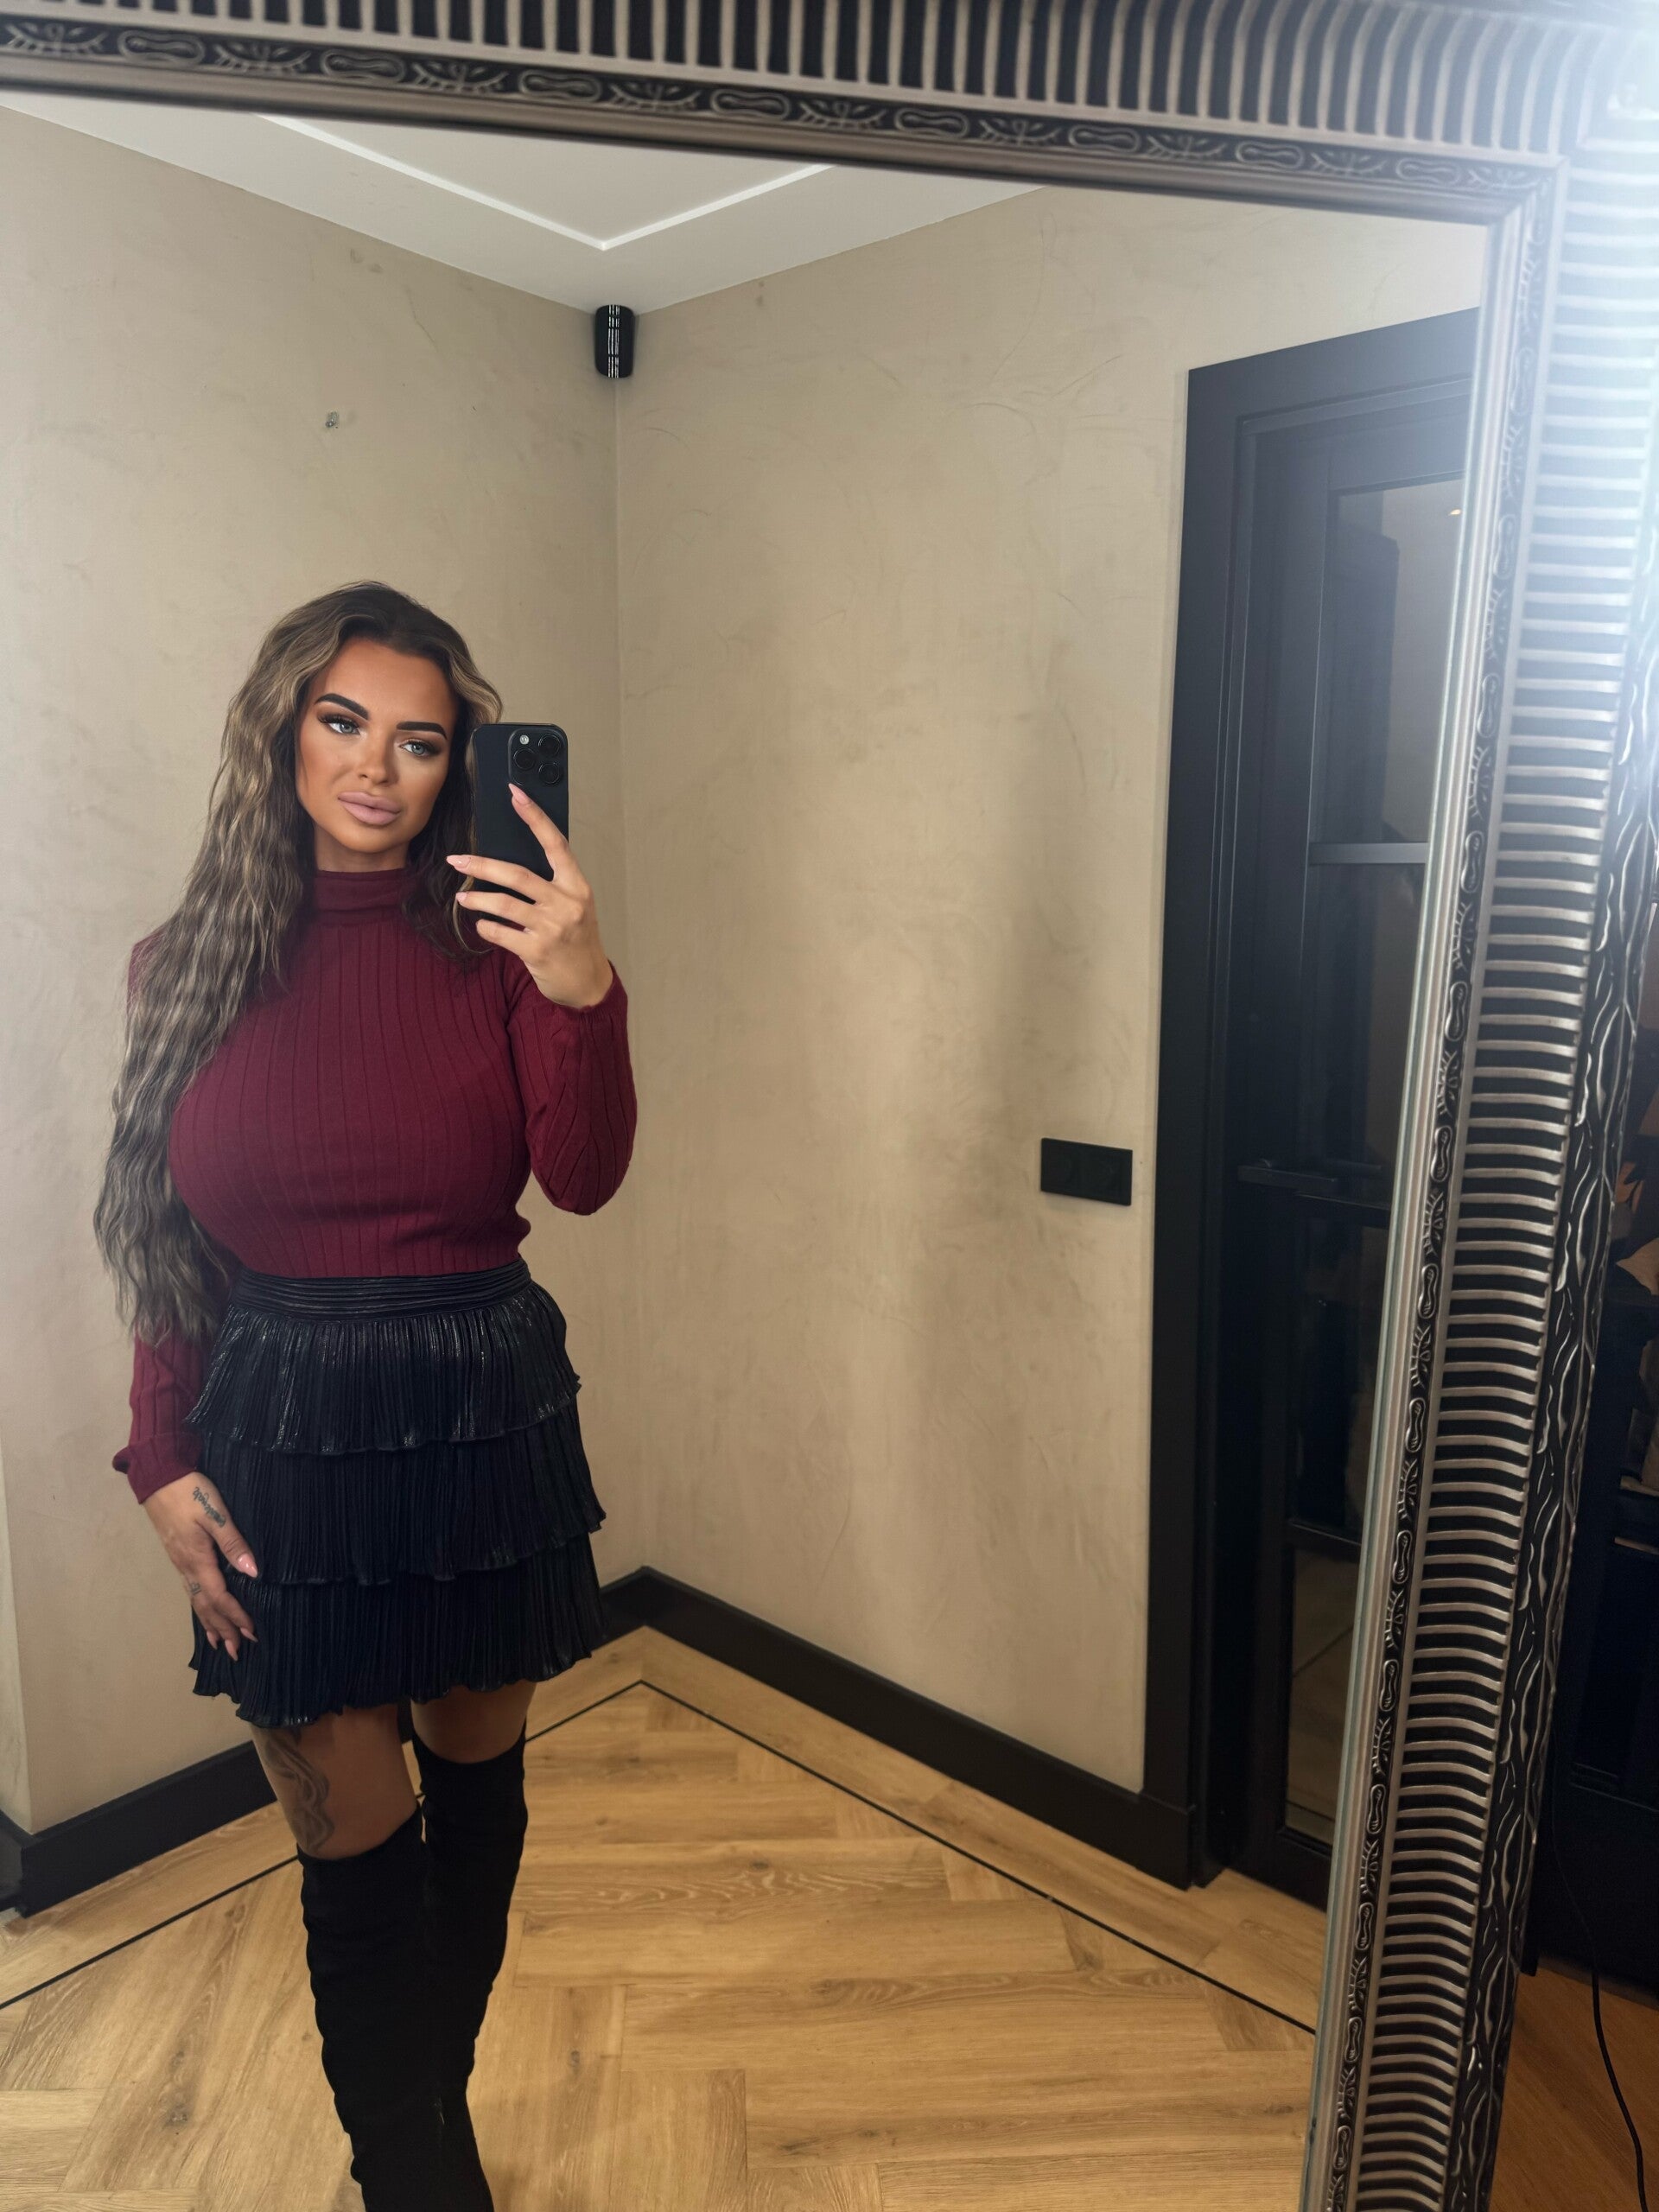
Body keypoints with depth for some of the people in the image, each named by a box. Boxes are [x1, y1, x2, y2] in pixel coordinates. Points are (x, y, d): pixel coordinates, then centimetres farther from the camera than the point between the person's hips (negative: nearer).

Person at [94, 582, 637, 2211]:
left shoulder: (489, 940, -4)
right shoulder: (197, 959, 0)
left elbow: (584, 1179, -17)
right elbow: (169, 1239, 4)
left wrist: (580, 993, -34)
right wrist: (164, 1463, 0)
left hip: (482, 1414, 1)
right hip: (283, 1432, 0)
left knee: (475, 1787, 19)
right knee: (353, 1846, 8)